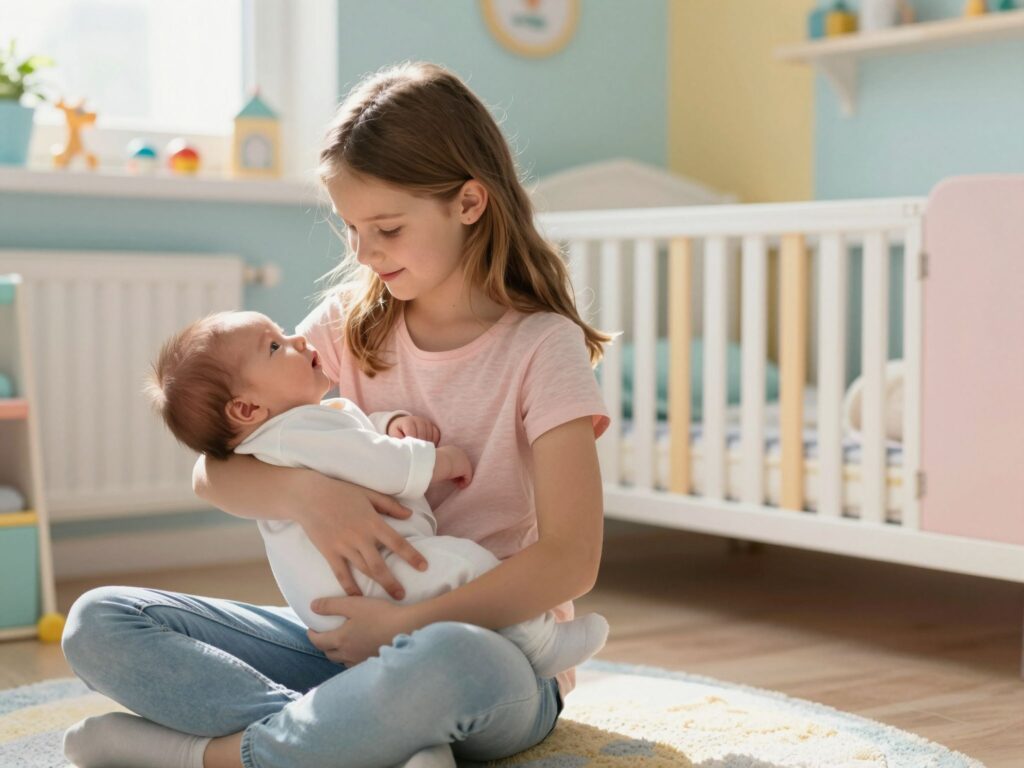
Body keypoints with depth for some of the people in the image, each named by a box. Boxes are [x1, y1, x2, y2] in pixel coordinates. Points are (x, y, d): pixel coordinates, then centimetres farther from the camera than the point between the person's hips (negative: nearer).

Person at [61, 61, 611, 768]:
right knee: (98, 623, -12)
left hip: (495, 642, -5)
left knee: (446, 660, -44)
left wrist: (407, 624, -23)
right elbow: (214, 472, 2)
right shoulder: (352, 323, 7)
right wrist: (302, 490, -20)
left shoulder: (542, 346, -8)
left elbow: (569, 561, -16)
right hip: (353, 633, 6)